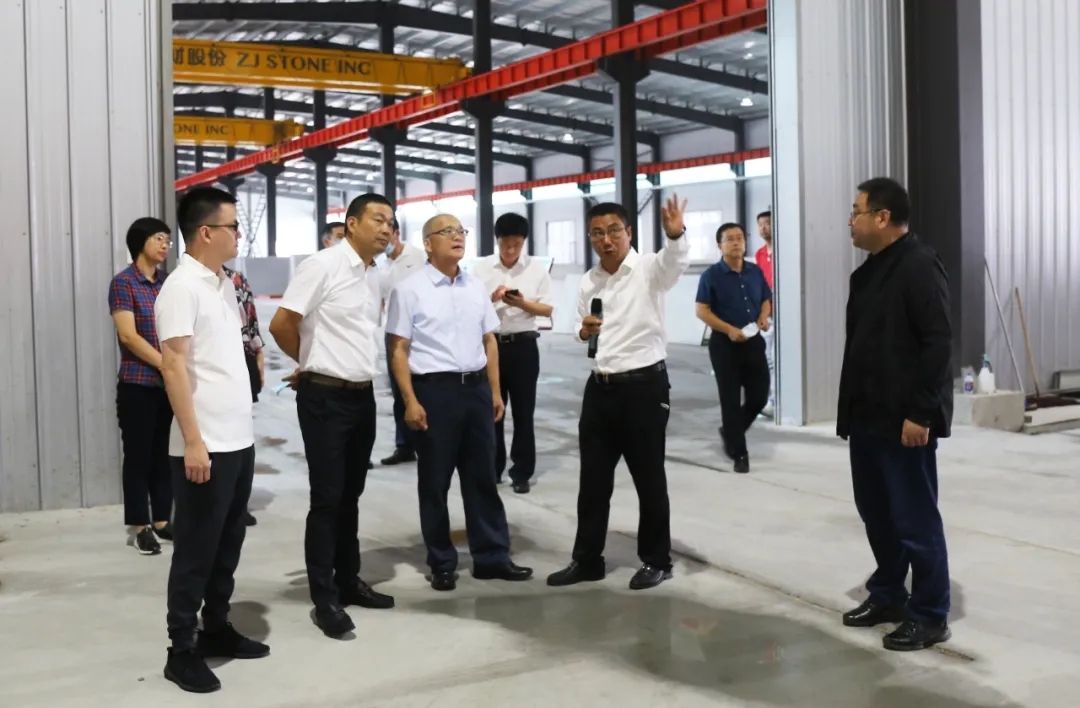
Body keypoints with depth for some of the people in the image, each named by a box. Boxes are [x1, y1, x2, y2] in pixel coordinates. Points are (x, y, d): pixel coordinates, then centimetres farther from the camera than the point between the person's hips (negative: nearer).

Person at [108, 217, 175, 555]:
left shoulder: (168, 281, 10)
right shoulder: (123, 282, -6)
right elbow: (128, 335, -13)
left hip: (171, 383, 5)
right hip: (138, 384, -5)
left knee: (164, 453, 10)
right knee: (139, 454, 3)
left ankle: (161, 520, 20)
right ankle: (141, 526, 11)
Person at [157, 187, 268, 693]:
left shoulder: (224, 284, 13)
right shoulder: (182, 287, -13)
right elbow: (173, 367, -17)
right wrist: (193, 442, -21)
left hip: (239, 440, 8)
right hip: (206, 446, -8)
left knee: (228, 543, 16)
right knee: (196, 550, 1)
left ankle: (216, 629, 29)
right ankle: (182, 649, 13)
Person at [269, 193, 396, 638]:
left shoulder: (374, 276, 11)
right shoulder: (322, 266, -13)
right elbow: (281, 325, -13)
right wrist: (310, 362, 2)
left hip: (363, 396, 7)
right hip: (325, 397, -7)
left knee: (351, 495, 16)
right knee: (327, 498, -1)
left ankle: (348, 581, 28)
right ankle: (325, 598, 8)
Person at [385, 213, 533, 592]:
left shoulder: (476, 287, 10)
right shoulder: (409, 289, -6)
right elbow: (398, 349, -8)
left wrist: (495, 391, 11)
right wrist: (410, 401, -14)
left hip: (476, 388, 5)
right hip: (434, 390, -5)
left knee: (482, 477, 11)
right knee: (434, 481, 6)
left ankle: (492, 557, 22)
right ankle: (442, 564, 19)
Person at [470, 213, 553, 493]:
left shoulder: (537, 269, 0)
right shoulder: (481, 268, 2)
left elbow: (547, 310, 1)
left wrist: (523, 303, -17)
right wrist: (492, 298, -18)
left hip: (523, 346, -1)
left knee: (523, 412, 4)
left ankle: (521, 472, 14)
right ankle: (492, 468, 22)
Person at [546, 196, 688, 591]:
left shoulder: (649, 269, -9)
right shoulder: (588, 281, 10)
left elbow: (677, 261, -32)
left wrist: (676, 234, -53)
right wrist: (584, 332, -4)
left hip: (644, 385, -6)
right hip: (600, 388, 6)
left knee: (649, 479, 6)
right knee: (593, 480, 12)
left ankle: (656, 560, 21)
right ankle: (587, 559, 25)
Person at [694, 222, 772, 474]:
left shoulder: (756, 272, 7)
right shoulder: (711, 275, -8)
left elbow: (766, 300, 17)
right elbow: (702, 311, -11)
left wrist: (763, 318, -5)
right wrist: (729, 330, -20)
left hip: (754, 341, 5)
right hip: (724, 343, -5)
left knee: (760, 396, 7)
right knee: (731, 400, 0)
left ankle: (729, 432, 31)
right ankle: (739, 453, 11)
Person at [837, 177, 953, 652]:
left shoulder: (919, 266, -13)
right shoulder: (868, 271, 15)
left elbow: (938, 343, -19)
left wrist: (920, 412, -21)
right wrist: (850, 409, 15)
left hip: (904, 420, -9)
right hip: (868, 416, 9)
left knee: (915, 517, 0)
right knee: (876, 511, 16)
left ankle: (930, 615, 12)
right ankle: (888, 594, 30)